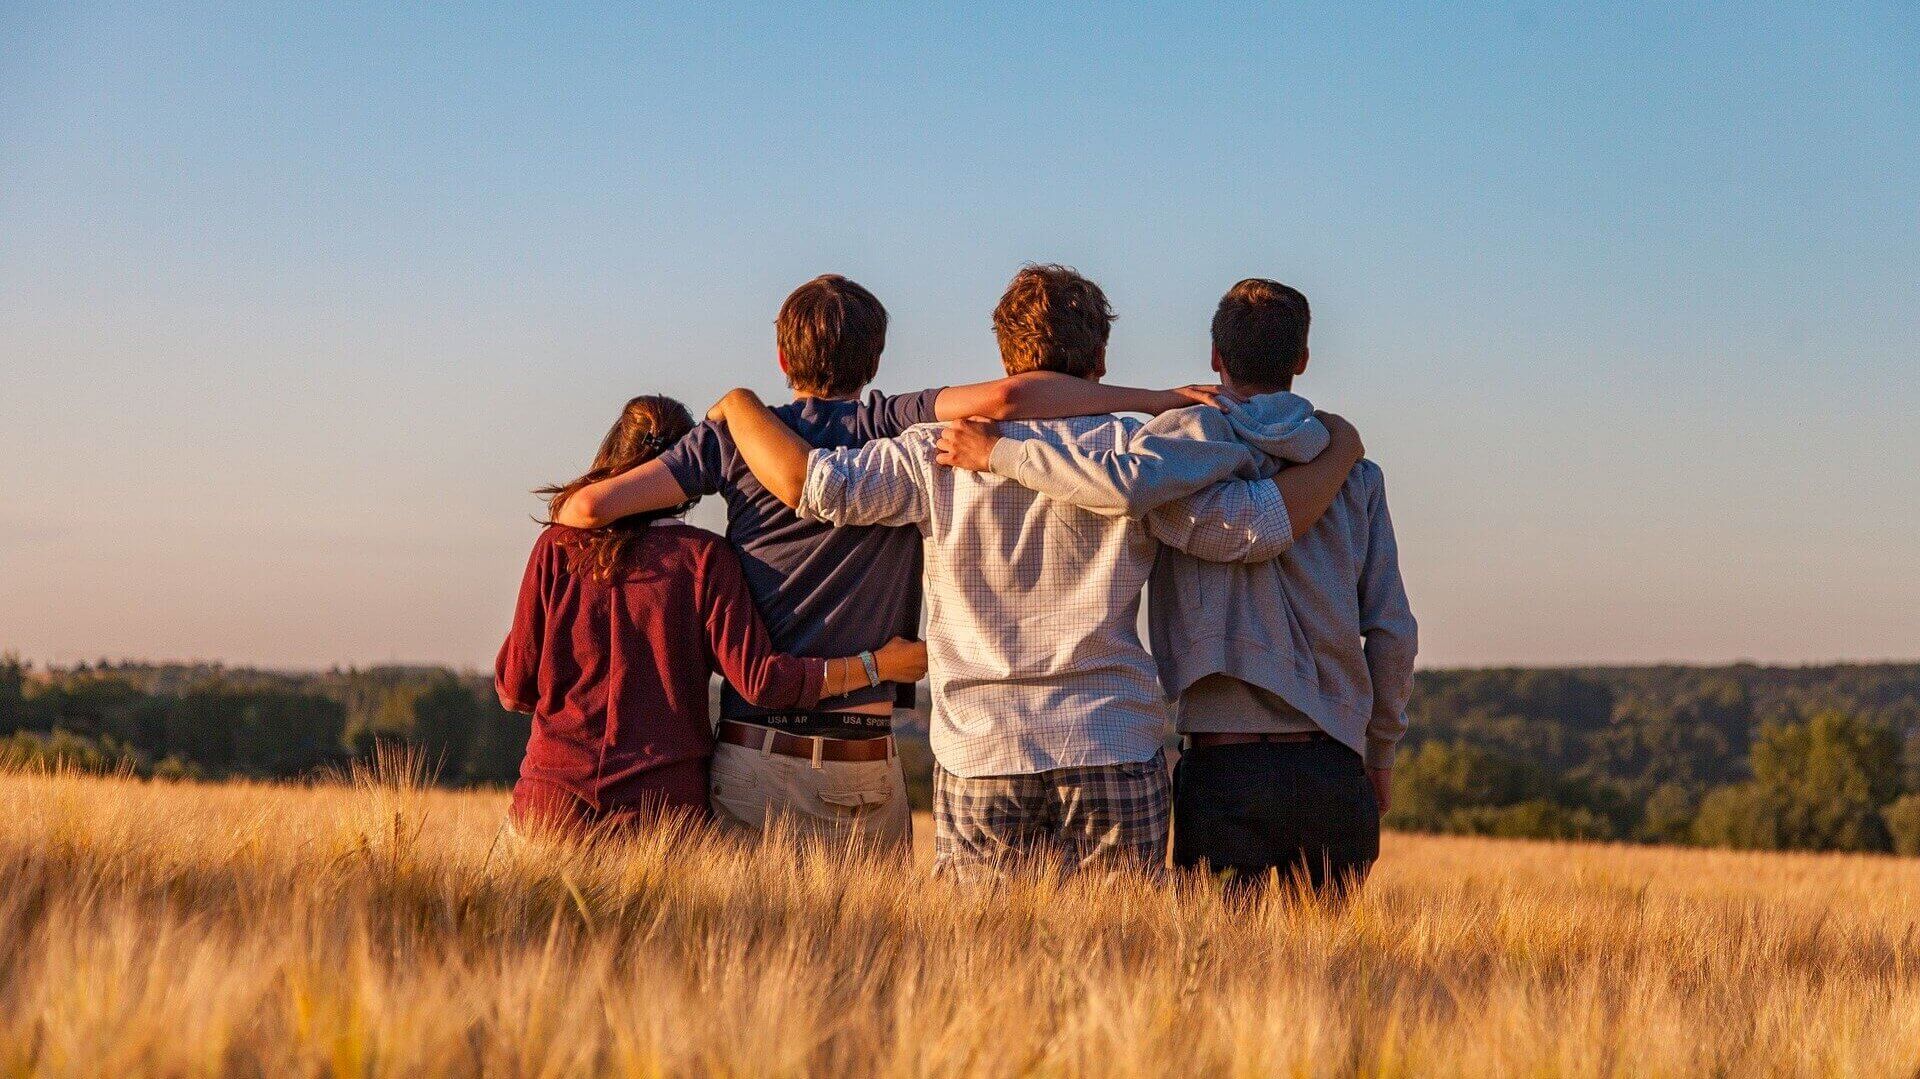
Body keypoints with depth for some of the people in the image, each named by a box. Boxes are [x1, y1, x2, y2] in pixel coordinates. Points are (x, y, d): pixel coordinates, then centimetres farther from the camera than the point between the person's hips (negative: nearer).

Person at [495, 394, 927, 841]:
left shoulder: (557, 547, 3)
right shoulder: (704, 556, -2)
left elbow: (515, 689, 5)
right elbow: (758, 678, -9)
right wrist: (877, 665, 0)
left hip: (554, 795, 1)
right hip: (666, 800, -1)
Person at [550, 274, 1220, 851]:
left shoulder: (736, 436, 4)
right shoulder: (896, 430, -1)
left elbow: (591, 505, -1)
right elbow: (1004, 398, -18)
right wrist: (1157, 400, -11)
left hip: (751, 760, 1)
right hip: (863, 770, -1)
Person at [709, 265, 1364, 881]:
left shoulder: (943, 453, 1)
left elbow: (811, 483, -6)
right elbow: (1255, 527, -2)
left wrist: (739, 404, 12)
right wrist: (1339, 455, 14)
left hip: (979, 756, 0)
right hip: (1117, 759, 0)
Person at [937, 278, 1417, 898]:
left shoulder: (1201, 434, -2)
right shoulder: (1356, 474, 9)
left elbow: (1128, 485, -26)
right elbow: (1392, 632, 7)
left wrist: (997, 452, -13)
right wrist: (1381, 755, 20)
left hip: (1227, 767, -3)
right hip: (1335, 769, 3)